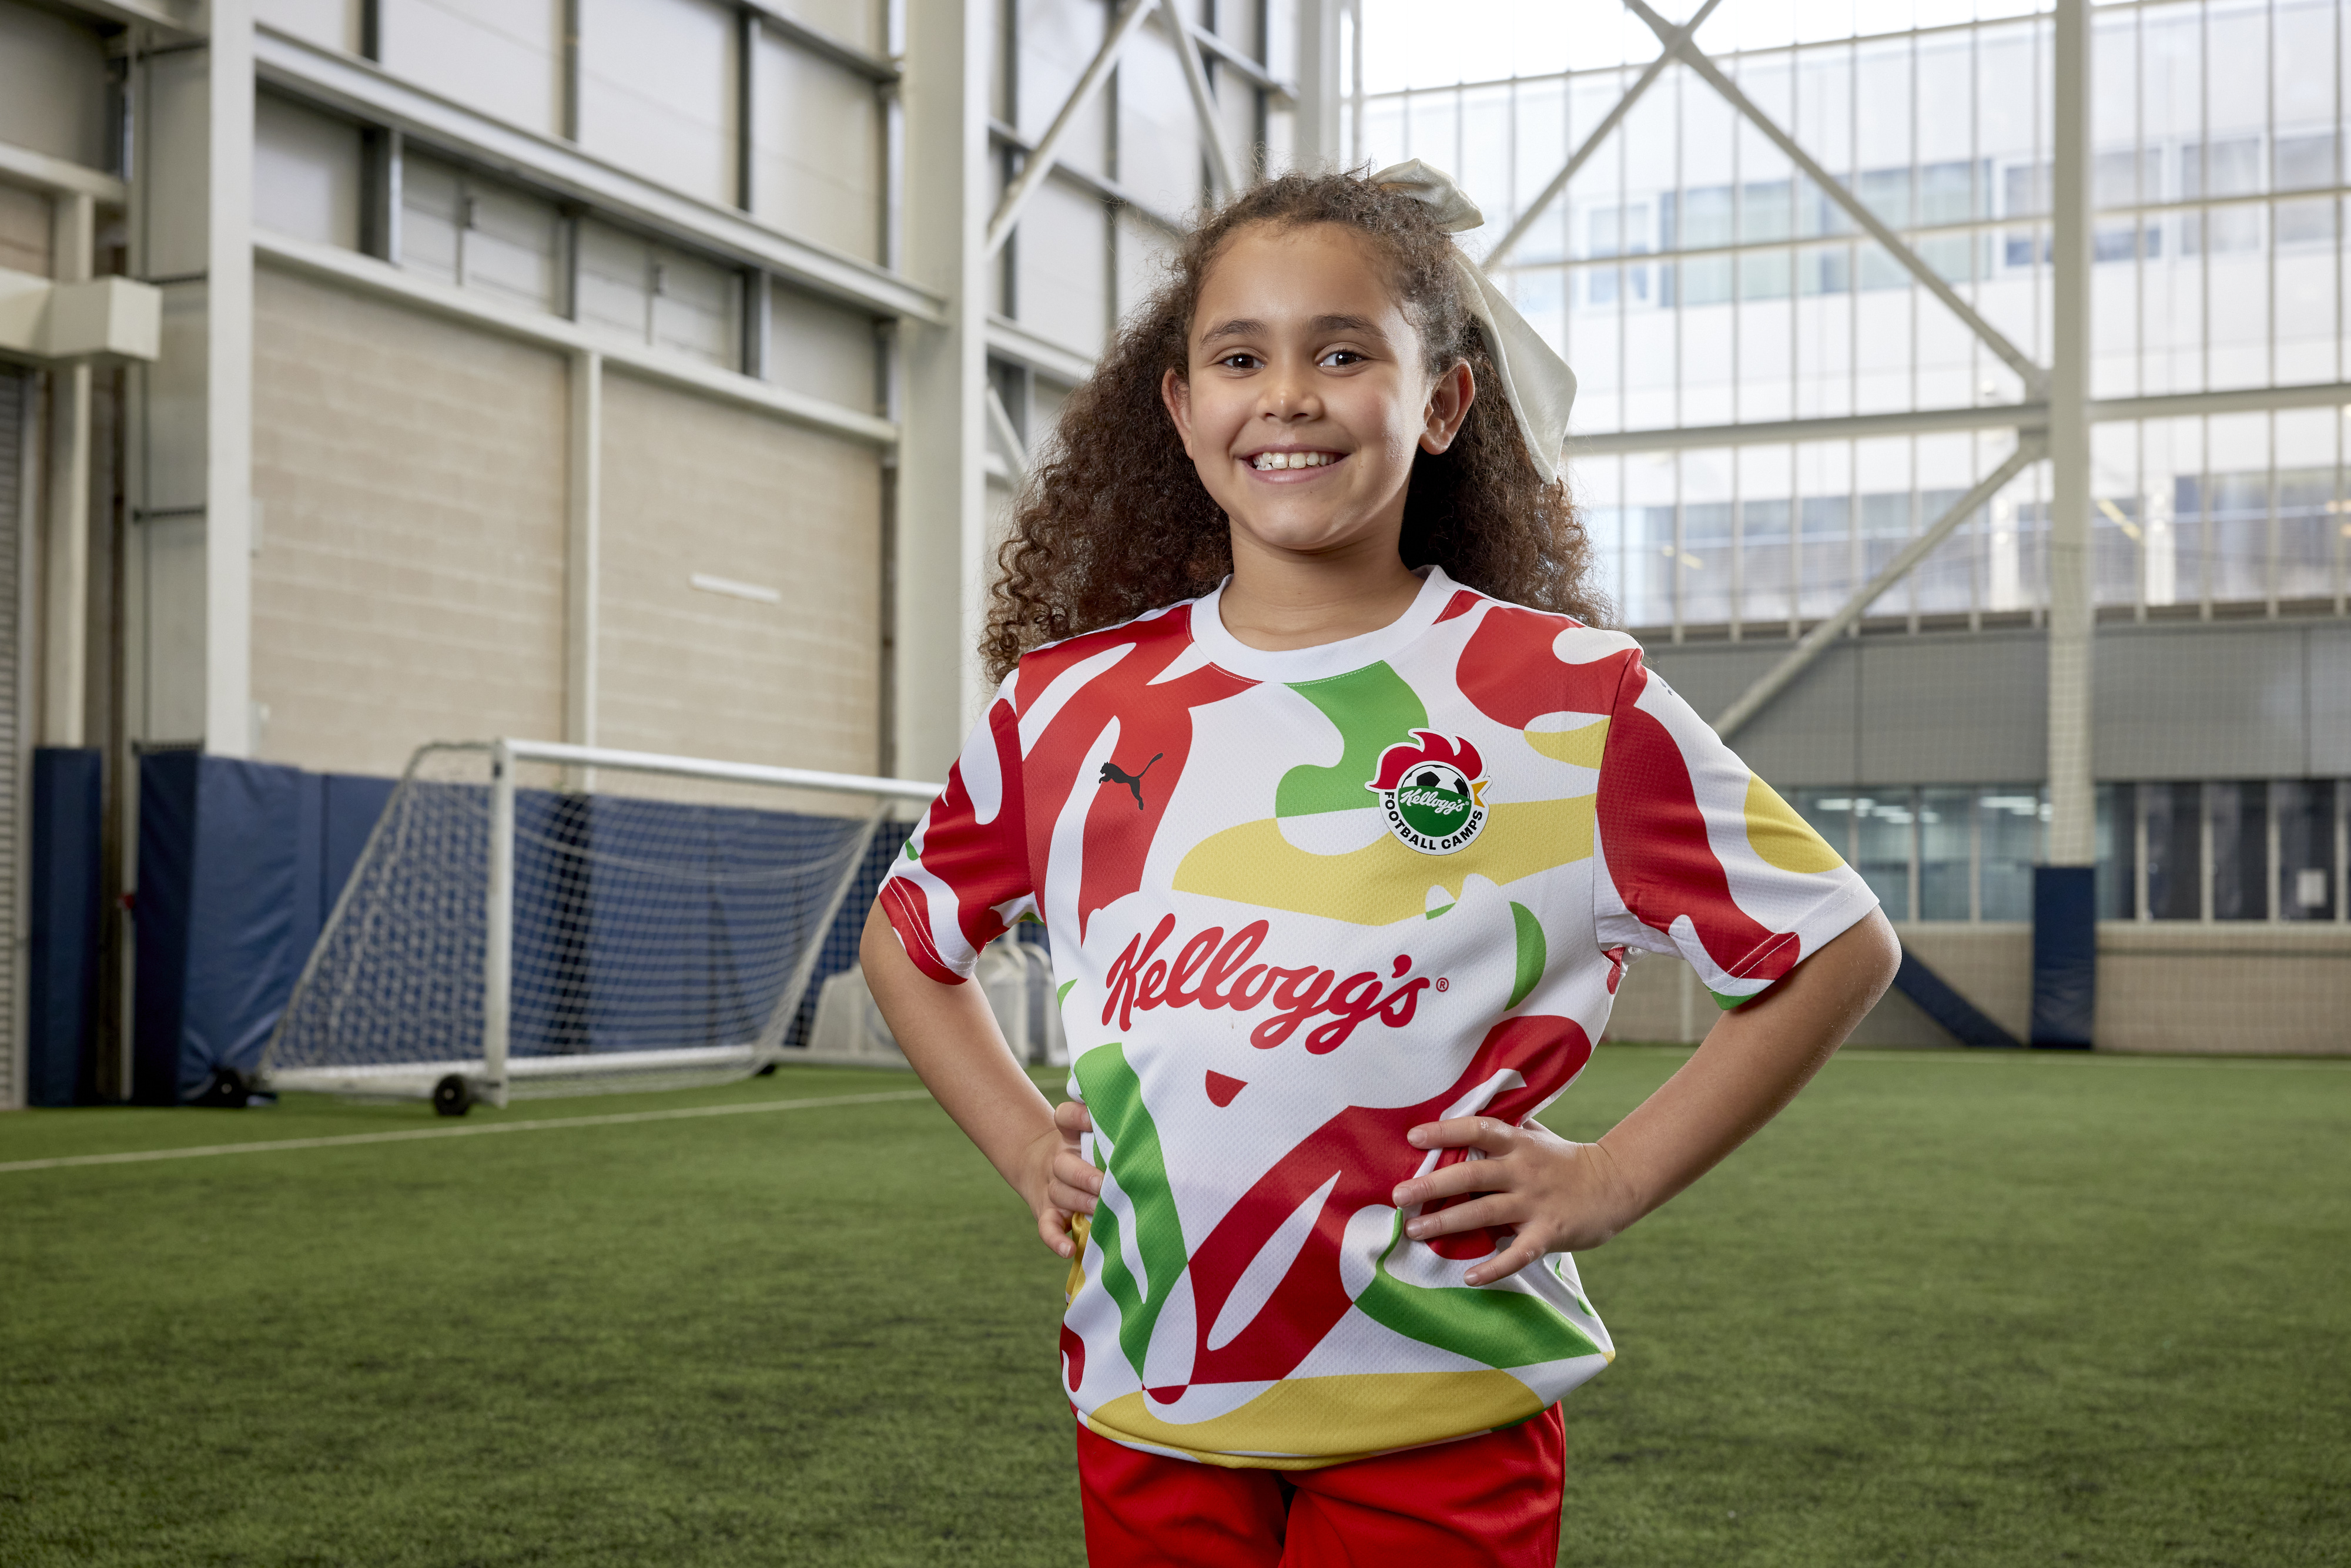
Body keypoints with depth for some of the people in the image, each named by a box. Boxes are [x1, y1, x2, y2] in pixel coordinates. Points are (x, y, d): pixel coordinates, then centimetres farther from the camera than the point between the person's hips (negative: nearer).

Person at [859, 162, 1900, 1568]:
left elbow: (1841, 944, 0)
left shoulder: (1569, 694, -6)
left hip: (1436, 1411, -3)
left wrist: (1610, 1182, -6)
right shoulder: (1070, 702, 4)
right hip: (1146, 1401, 3)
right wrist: (1021, 1140, 7)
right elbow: (910, 938, 21)